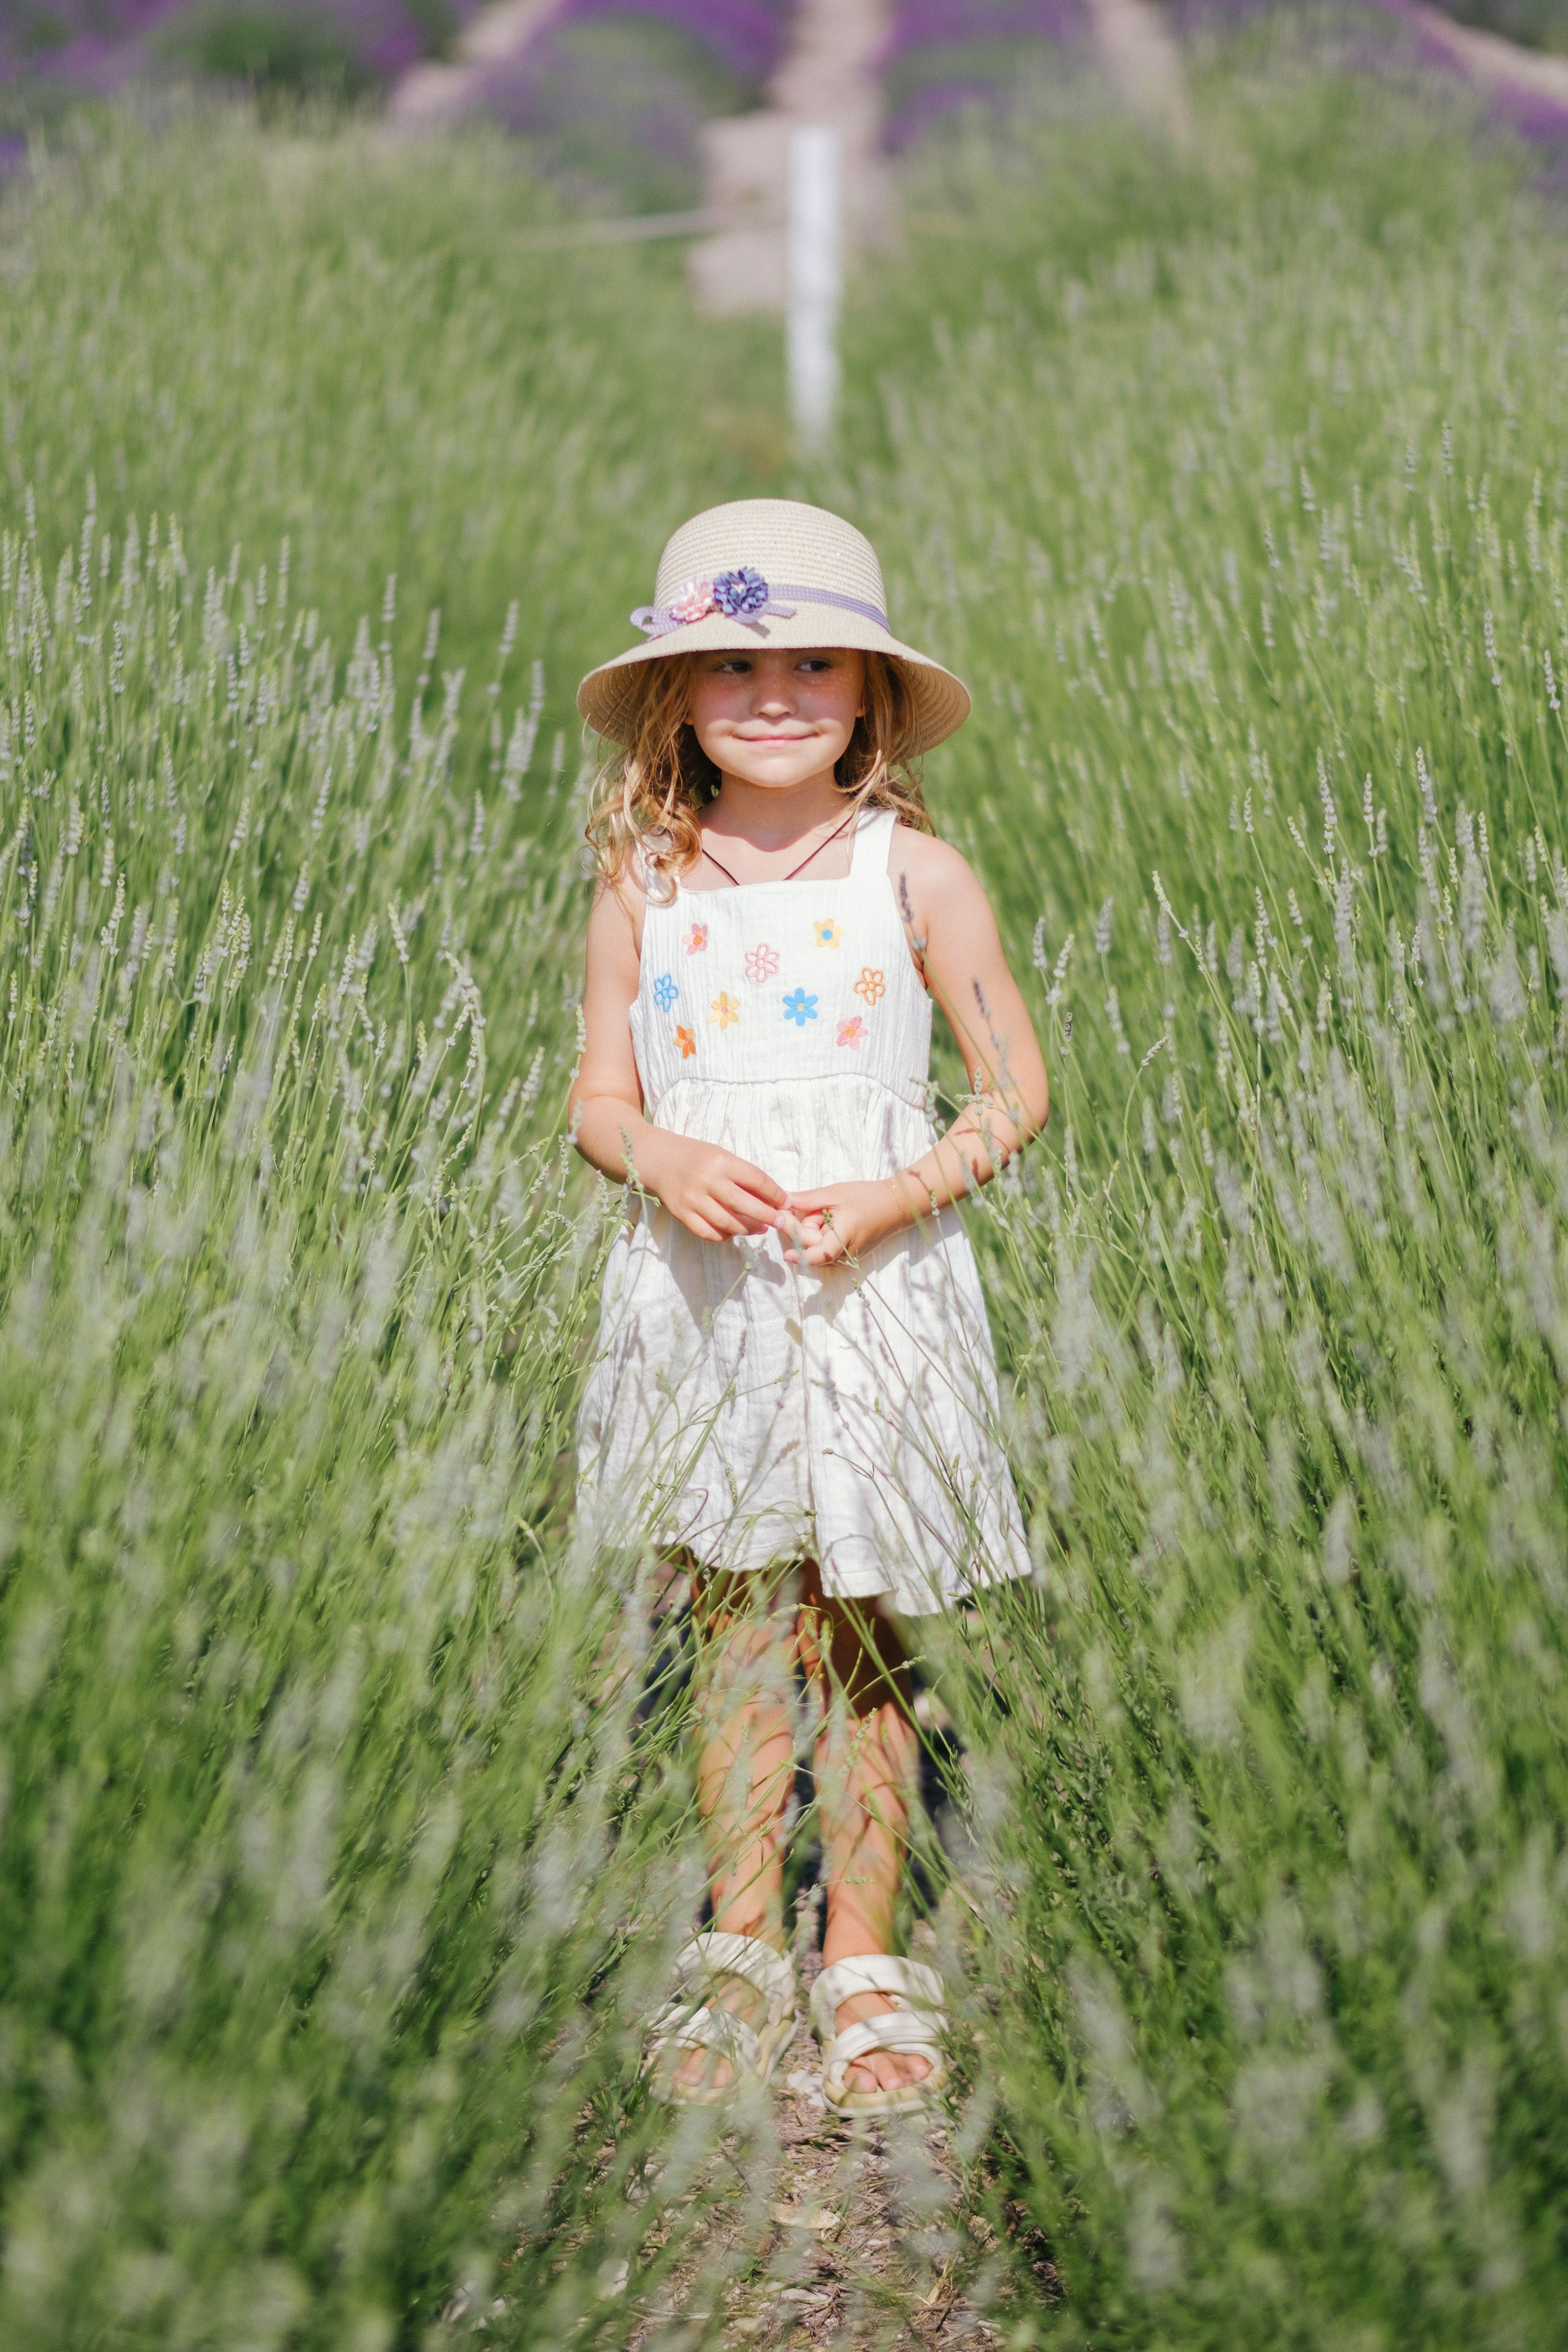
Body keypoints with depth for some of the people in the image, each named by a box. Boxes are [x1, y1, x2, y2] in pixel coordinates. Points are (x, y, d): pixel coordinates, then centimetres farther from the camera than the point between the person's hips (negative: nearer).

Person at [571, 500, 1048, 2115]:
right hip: (700, 1295, 2)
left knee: (858, 1634, 3)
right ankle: (740, 1951, 21)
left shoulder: (912, 874, -2)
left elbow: (1016, 1089, 1)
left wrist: (895, 1197, -15)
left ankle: (863, 1966, 17)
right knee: (733, 1627, 6)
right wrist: (662, 1156, -14)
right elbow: (597, 1098, 8)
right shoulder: (644, 882, 4)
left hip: (873, 1296, -2)